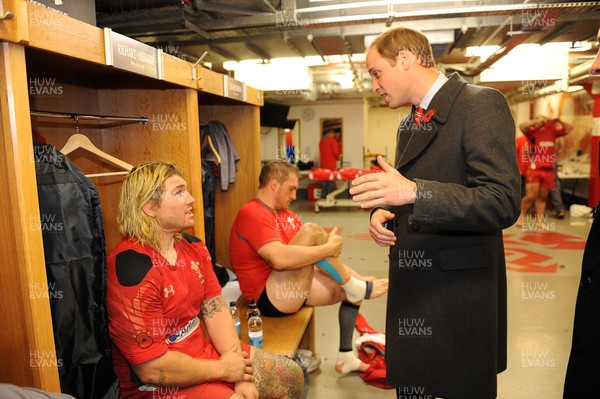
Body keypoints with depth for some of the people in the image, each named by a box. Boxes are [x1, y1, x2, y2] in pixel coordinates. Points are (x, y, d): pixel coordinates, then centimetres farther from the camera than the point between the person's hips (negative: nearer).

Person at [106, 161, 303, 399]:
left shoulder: (194, 248, 2)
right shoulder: (133, 270, -24)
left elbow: (215, 311, 0)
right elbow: (152, 369, -24)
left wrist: (240, 374, -11)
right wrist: (223, 369, -13)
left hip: (202, 354, 8)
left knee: (291, 376, 10)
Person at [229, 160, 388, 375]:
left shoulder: (285, 214, 13)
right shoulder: (251, 214, -16)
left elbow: (310, 254, 11)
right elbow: (280, 259, -31)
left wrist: (356, 278, 2)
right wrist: (328, 248, -22)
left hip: (296, 287, 10)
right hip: (269, 297, -10)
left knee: (350, 287, 7)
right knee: (311, 232, -24)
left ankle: (346, 357, 15)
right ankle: (357, 287, -7)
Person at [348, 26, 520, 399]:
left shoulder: (481, 103, -12)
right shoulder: (409, 123, 13)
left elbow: (503, 203, -21)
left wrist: (413, 192, -31)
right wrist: (383, 212, -1)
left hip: (459, 294, -7)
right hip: (412, 288, 7)